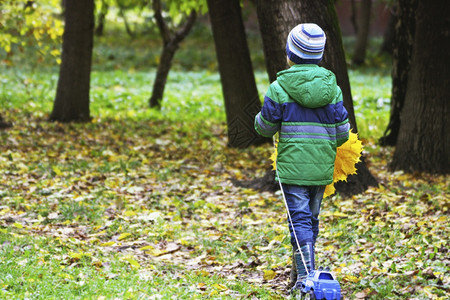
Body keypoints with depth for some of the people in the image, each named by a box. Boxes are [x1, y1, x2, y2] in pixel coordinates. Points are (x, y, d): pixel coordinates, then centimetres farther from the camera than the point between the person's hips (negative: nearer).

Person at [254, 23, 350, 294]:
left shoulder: (279, 88, -10)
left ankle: (305, 276, -12)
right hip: (323, 167, 4)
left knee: (299, 218, -3)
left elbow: (265, 128, 0)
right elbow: (342, 132, 5)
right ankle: (303, 266, 29)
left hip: (293, 165, -3)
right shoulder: (332, 88, 0)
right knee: (312, 217, 17)